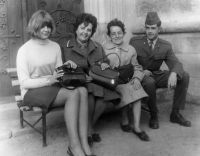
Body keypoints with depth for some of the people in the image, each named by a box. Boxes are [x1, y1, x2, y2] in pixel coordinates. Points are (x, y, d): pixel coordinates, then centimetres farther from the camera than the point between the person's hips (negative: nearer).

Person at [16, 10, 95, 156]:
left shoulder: (55, 46, 9)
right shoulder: (24, 50, -7)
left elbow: (58, 73, 11)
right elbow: (24, 82, -12)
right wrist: (49, 80, -24)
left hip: (52, 88, 5)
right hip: (33, 91, -5)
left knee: (82, 90, -27)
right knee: (73, 94, -31)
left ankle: (84, 143, -29)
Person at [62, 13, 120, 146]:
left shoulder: (97, 47, 16)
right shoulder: (68, 48, 2)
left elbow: (106, 62, 20)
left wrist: (105, 64, -7)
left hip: (97, 81, 4)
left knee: (106, 94, -29)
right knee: (89, 96, -36)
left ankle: (89, 127, -10)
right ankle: (89, 130, -12)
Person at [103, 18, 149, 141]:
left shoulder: (130, 50, 11)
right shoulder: (103, 49, 4)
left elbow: (137, 68, 13)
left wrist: (137, 78, -7)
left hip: (126, 81, 3)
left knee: (136, 89, -28)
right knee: (127, 90, -30)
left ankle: (137, 126, -24)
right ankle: (125, 121, -10)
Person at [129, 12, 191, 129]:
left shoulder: (166, 46, 1)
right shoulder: (134, 42, -3)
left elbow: (176, 63, -10)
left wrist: (173, 74, -35)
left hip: (157, 76, 4)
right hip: (141, 76, -3)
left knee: (185, 76, -16)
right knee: (150, 82, -39)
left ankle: (175, 114, -6)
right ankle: (153, 115, -13)